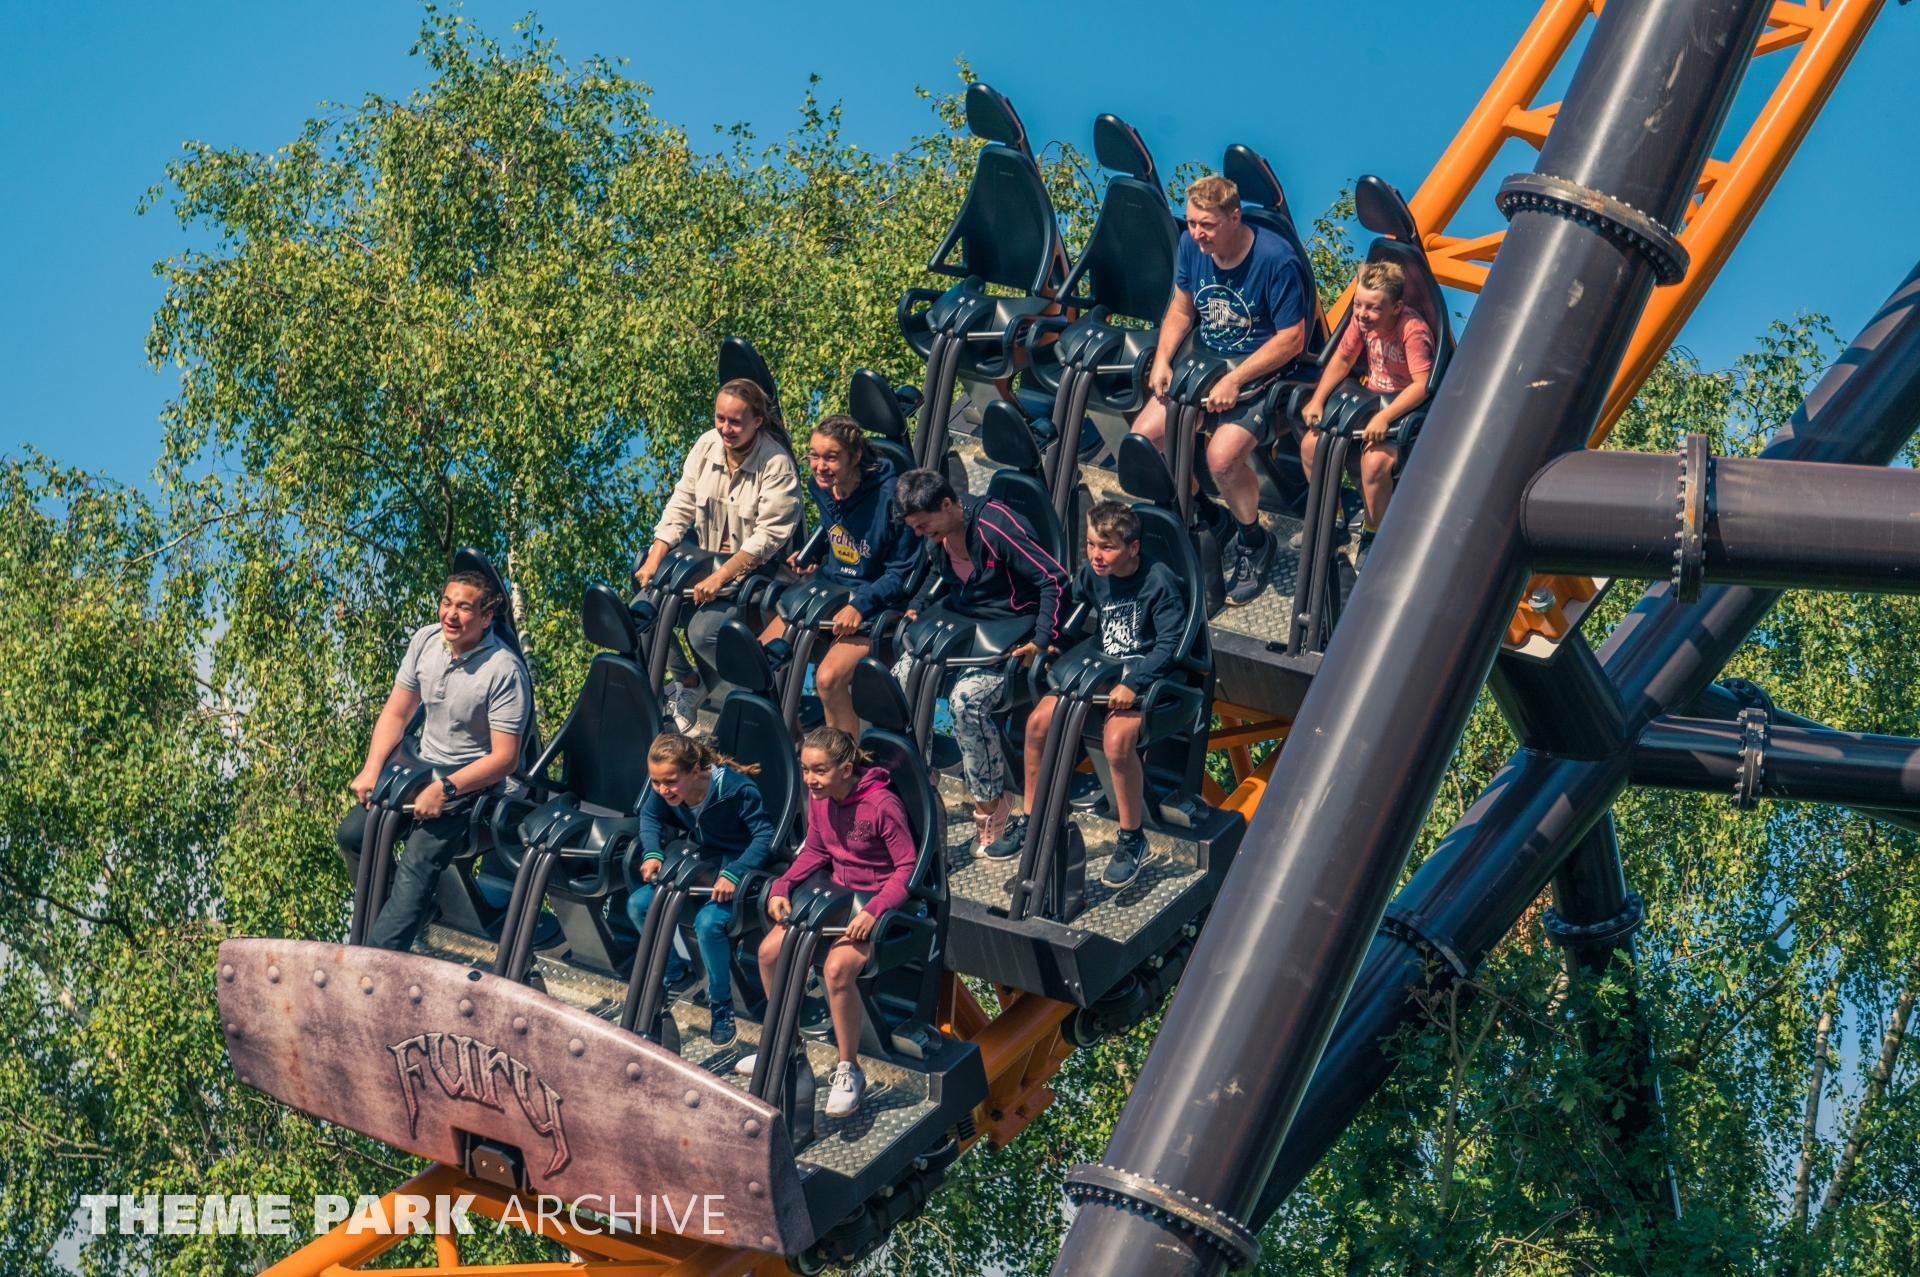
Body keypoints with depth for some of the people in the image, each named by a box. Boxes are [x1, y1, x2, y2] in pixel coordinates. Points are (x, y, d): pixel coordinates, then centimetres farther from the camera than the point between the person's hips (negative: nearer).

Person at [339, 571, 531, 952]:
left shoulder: (504, 671, -21)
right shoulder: (425, 641, -3)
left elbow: (505, 758, -19)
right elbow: (396, 713, 8)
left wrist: (444, 790, -24)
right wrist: (371, 771, -4)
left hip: (471, 783, -7)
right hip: (420, 764, 7)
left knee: (417, 868, -23)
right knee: (353, 834, -7)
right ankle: (412, 907, 13)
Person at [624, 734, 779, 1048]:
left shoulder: (735, 788, -29)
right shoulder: (663, 789, -13)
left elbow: (766, 835, -27)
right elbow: (650, 816, 6)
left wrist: (733, 874, -39)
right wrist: (652, 854, -13)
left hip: (738, 866, -6)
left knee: (708, 923, -32)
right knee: (638, 904, -10)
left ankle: (721, 1003, -7)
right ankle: (674, 972, 16)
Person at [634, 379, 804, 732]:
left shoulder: (776, 463, -18)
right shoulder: (706, 445, -1)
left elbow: (770, 535, -21)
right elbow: (680, 507, 3)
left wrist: (721, 577, -26)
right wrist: (653, 561, -9)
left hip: (754, 568, -6)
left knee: (703, 630, -26)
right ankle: (686, 680, 10)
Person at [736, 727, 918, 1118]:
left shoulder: (882, 805, -23)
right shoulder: (819, 797, -1)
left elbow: (907, 867, -18)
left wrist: (873, 911, -30)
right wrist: (781, 886, -2)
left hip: (880, 898, -8)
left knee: (838, 968, -31)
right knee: (770, 951, -6)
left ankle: (849, 1071, -13)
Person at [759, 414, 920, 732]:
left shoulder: (889, 495, -22)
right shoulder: (822, 487, -1)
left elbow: (904, 572, -16)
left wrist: (860, 606, -25)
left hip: (878, 605, -7)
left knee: (829, 678, -27)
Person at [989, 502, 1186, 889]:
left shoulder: (1159, 582, -16)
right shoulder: (1091, 574, 3)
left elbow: (1171, 642, -19)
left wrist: (1132, 684, -27)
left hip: (1146, 673, -6)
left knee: (1116, 739, -33)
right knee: (1039, 721, -12)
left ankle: (1132, 839, -13)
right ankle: (1031, 821, 6)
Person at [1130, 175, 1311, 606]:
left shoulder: (1276, 260, -23)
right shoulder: (1191, 245, -4)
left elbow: (1291, 339, -19)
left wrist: (1235, 379, -24)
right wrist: (1162, 360, -5)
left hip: (1262, 369, -6)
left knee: (1221, 457, -27)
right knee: (1144, 436, -10)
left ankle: (1252, 541, 2)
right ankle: (1202, 515, 15)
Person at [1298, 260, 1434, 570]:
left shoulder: (1413, 331, -26)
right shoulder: (1362, 320, -7)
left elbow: (1421, 385, -29)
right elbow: (1341, 360, 6)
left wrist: (1384, 417, -38)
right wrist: (1317, 400, -5)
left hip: (1405, 406, -7)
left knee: (1374, 460, -32)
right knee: (1311, 445, -7)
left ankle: (1373, 534, -6)